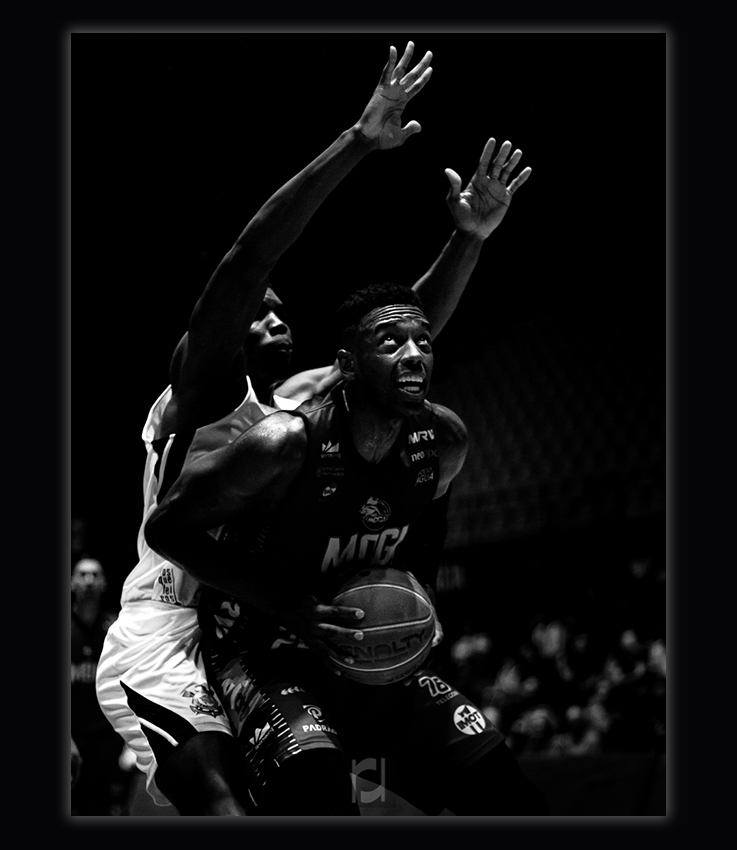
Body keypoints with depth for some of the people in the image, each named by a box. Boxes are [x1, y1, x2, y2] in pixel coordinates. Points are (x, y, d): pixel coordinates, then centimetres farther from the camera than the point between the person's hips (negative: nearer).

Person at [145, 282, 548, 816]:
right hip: (264, 653, -6)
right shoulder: (286, 443, -26)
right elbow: (167, 529, -17)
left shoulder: (444, 442, -7)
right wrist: (288, 607, -24)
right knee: (321, 801, -35)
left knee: (516, 805, -2)